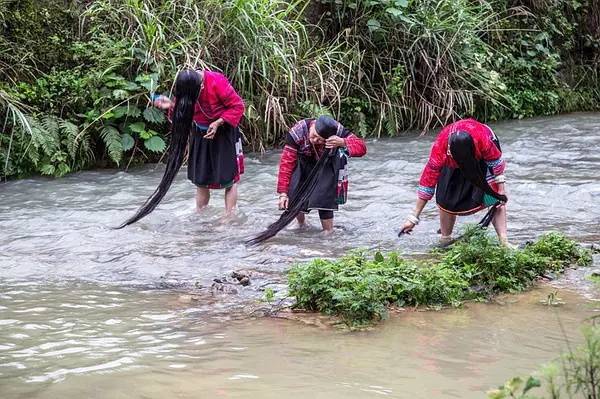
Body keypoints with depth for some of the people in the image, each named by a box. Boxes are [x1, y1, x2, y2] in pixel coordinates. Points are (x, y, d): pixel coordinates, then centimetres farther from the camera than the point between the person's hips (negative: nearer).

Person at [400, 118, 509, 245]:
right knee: (445, 199, -11)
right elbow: (427, 182, -32)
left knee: (495, 198, -16)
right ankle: (445, 240, 6)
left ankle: (504, 242, -14)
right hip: (452, 162, 1)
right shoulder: (439, 148, -39)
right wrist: (414, 218, -30)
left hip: (483, 157, -1)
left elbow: (497, 163, -24)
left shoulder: (483, 139, -45)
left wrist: (501, 192, -20)